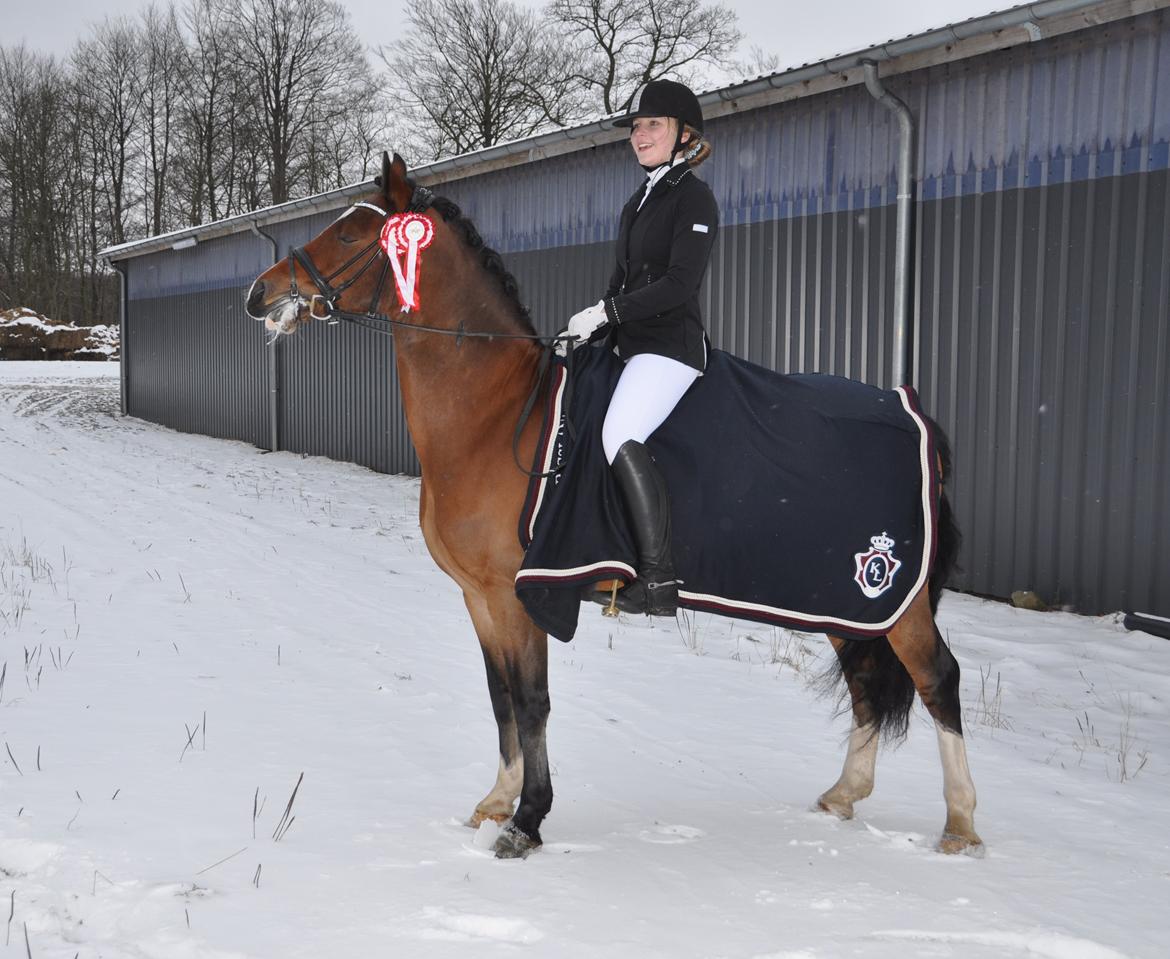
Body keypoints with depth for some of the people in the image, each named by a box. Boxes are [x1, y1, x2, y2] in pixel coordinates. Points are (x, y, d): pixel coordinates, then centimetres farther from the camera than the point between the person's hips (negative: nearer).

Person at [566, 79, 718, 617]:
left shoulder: (693, 199, -7)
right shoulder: (639, 201, 19)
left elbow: (679, 284, -17)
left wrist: (607, 311, -17)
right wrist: (589, 331, 9)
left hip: (670, 345, -10)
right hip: (632, 346, 10)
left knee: (620, 436, -28)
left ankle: (659, 578, -27)